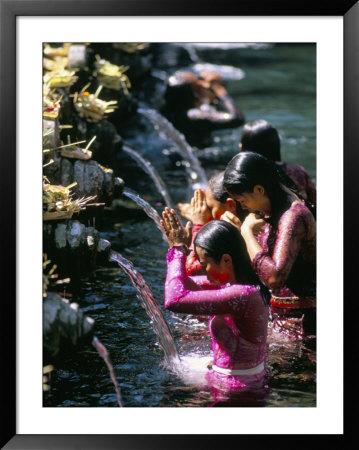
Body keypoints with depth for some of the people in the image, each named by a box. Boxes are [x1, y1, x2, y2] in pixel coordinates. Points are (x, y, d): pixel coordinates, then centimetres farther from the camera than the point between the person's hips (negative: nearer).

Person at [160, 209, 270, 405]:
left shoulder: (243, 296, -28)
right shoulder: (234, 284, 3)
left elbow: (175, 299, -32)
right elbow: (185, 285, 16)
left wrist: (178, 249, -19)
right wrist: (176, 247, 1)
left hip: (237, 394, -9)